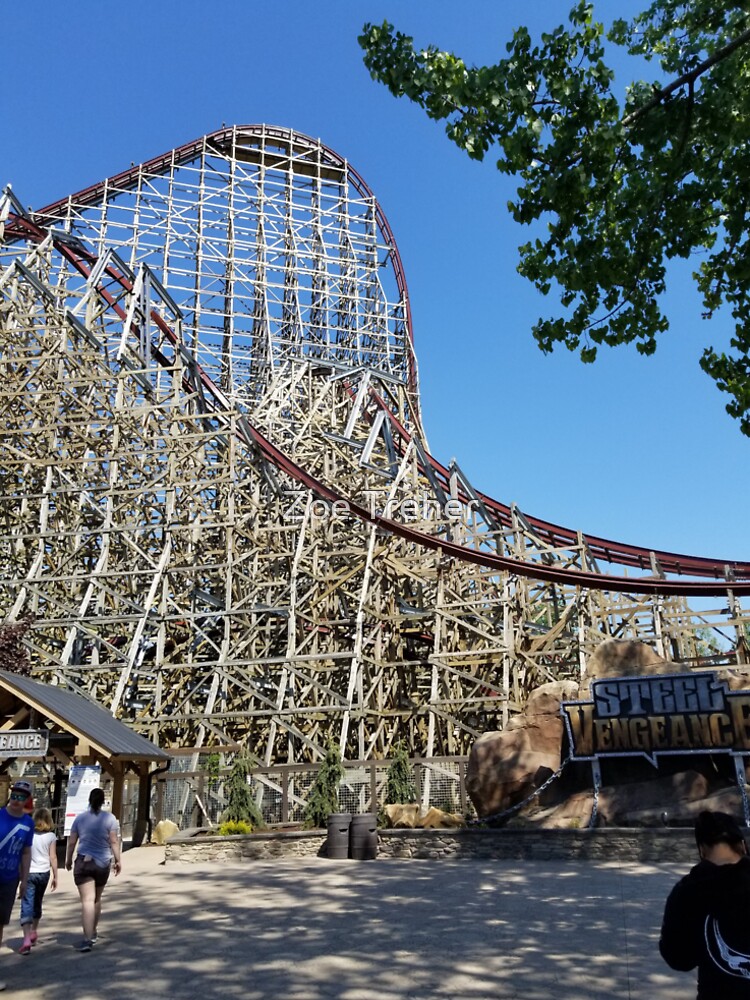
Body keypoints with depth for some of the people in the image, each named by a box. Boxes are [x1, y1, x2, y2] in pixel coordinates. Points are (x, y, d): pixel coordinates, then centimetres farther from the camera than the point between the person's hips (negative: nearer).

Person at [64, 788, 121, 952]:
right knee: (97, 899, 19)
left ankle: (88, 939, -15)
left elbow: (71, 842, 3)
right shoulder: (110, 818, -3)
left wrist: (68, 860, 17)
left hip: (84, 862, -1)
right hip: (103, 863, 1)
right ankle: (93, 932, 33)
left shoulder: (80, 818, 1)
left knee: (87, 900, -6)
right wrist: (117, 860, 3)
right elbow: (114, 842, -5)